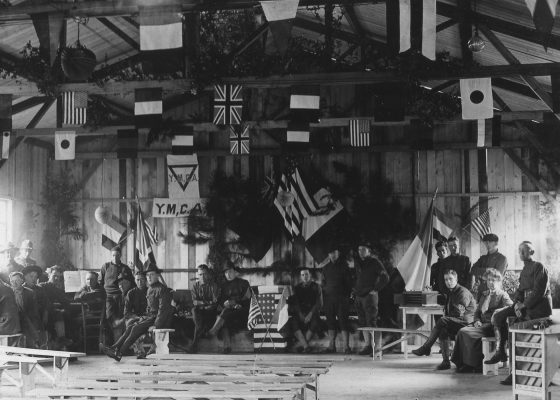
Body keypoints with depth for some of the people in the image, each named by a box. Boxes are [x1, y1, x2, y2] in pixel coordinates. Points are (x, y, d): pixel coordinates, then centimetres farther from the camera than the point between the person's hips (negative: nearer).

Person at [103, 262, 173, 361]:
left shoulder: (162, 290, -12)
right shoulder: (150, 289, 17)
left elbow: (163, 309, -18)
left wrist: (156, 325, -22)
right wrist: (143, 318, 8)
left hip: (159, 320, -8)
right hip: (150, 316, 8)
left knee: (136, 329, -23)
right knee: (130, 327, -12)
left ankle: (119, 353, -27)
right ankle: (115, 347, -23)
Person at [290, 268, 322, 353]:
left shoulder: (316, 287, 9)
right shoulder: (297, 288, 14)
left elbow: (318, 303, 0)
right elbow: (295, 303, 4)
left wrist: (310, 314, -16)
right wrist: (300, 314, -14)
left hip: (312, 312, -1)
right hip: (300, 312, 1)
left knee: (314, 323, -36)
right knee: (293, 323, -32)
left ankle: (301, 343, -33)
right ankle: (306, 345, -42)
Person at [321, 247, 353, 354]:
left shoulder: (343, 266, 3)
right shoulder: (326, 268, 15)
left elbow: (349, 283, 1)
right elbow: (324, 284, 17)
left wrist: (347, 296, -8)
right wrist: (323, 299, 8)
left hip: (341, 298, -4)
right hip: (329, 297, 4)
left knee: (343, 321, -7)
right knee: (331, 322, 4)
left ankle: (346, 346, -8)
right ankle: (331, 346, 8)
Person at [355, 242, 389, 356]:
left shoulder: (374, 262, -5)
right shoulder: (358, 264, 16)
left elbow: (385, 278, -9)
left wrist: (375, 289, -11)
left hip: (370, 295, -7)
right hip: (359, 296, 7)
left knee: (371, 322, -12)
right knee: (363, 322, 7)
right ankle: (368, 346, 11)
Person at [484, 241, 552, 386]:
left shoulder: (539, 267, -9)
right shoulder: (524, 270, 19)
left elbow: (539, 292, -17)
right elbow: (520, 290, 17)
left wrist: (524, 305, -19)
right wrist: (517, 302, -4)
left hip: (539, 307, -9)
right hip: (525, 305, 9)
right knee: (498, 316, -3)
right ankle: (500, 352, -2)